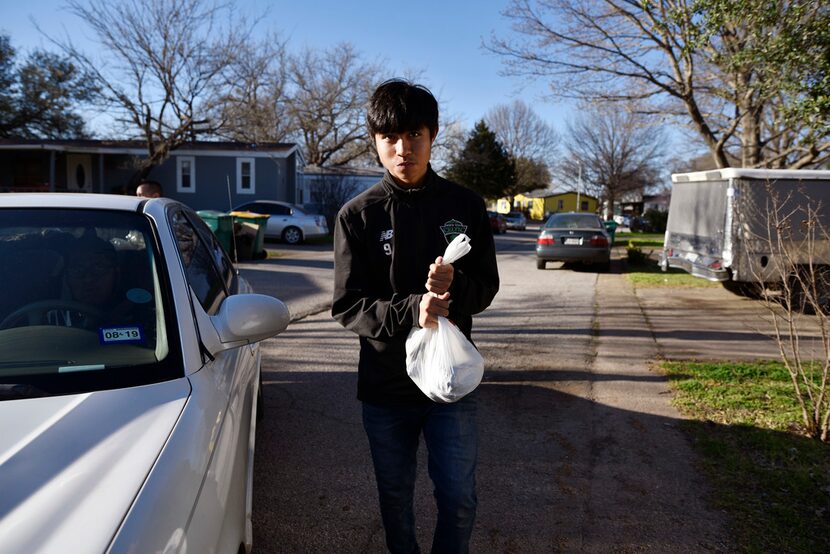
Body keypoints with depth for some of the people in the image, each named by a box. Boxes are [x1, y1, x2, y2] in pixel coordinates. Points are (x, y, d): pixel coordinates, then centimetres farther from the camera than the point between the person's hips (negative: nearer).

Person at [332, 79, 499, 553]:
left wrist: (454, 285, -23)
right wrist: (410, 311, -26)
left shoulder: (466, 206, -2)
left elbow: (486, 288, 0)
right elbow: (347, 305, -9)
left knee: (459, 500, 10)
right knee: (396, 498, 17)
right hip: (385, 386, 0)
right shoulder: (357, 215, -6)